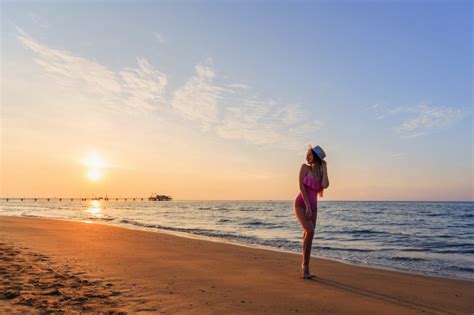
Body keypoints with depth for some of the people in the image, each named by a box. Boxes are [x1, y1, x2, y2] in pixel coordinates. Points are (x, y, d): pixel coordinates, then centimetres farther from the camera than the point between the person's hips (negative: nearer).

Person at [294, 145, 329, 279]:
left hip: (313, 207, 5)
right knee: (310, 231, -22)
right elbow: (301, 186, -12)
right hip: (300, 205, -5)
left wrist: (324, 168, -6)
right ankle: (305, 264, -6)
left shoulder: (321, 173, 6)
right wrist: (307, 205, -18)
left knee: (308, 237, 6)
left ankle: (305, 268, 17)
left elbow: (325, 185, -15)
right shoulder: (305, 167, -4)